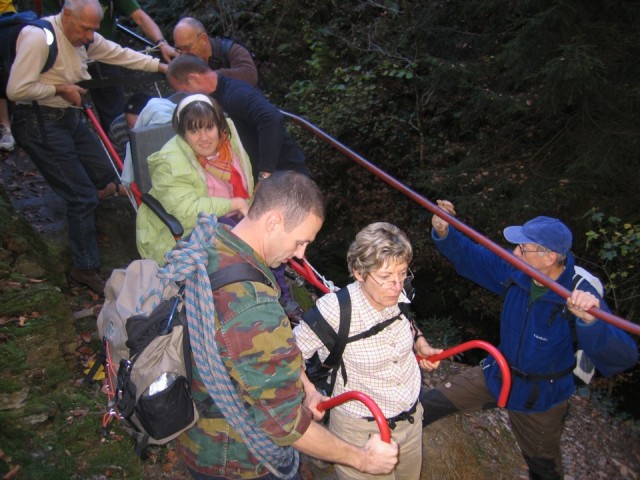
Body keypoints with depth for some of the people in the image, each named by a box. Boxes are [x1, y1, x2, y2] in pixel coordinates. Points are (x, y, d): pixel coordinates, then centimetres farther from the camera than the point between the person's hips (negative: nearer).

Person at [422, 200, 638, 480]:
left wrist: (591, 323, -62)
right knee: (432, 404, 8)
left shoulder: (581, 298, -33)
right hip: (497, 374, 4)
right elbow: (470, 257, -6)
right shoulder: (515, 272, -17)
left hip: (540, 397, -3)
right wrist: (444, 233, -24)